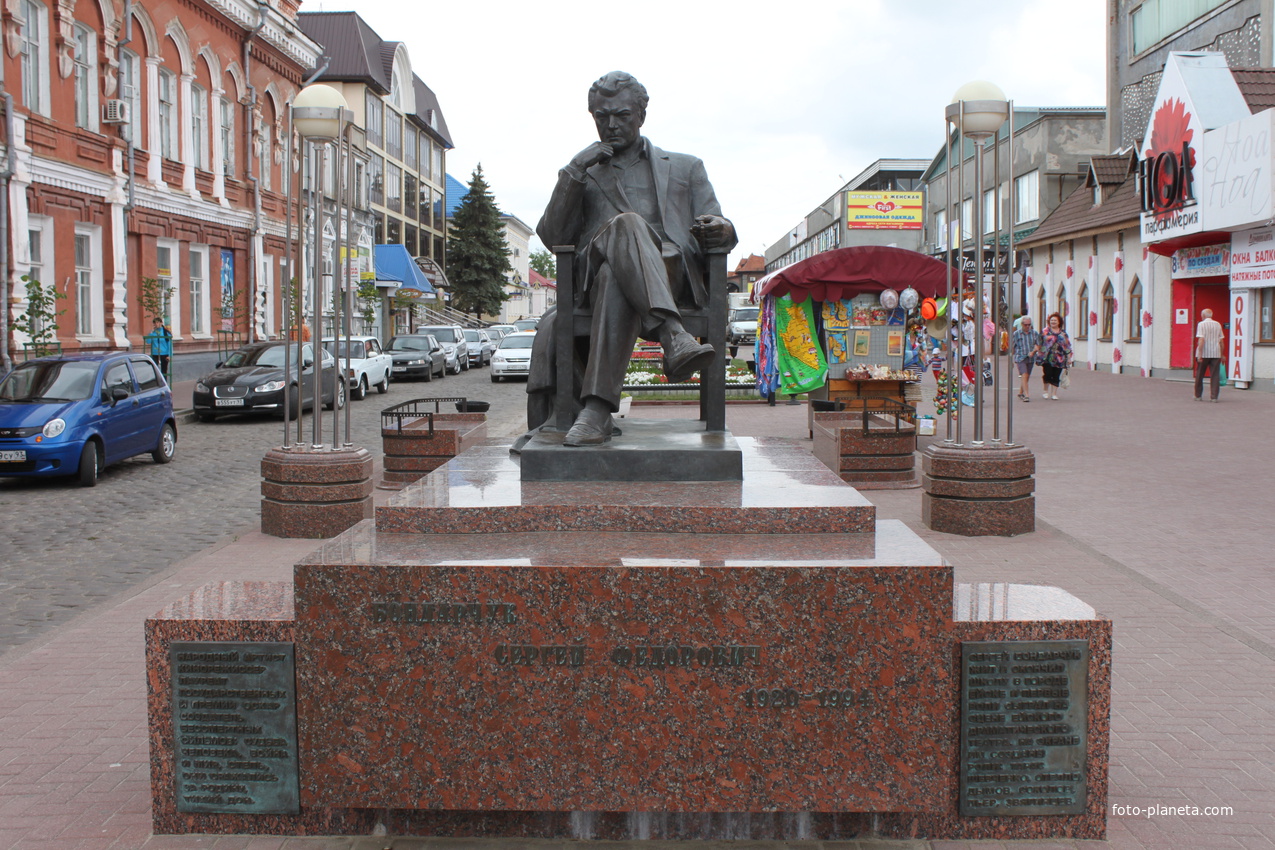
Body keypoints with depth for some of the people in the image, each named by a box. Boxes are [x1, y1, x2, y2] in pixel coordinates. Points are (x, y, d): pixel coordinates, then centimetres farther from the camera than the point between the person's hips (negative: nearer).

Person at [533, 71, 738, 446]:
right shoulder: (584, 175, 31)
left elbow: (720, 235, 20)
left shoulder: (685, 168, 31)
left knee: (615, 278, -39)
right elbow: (552, 238, 14)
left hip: (674, 278, 0)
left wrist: (720, 230, -7)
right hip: (596, 276, 0)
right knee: (626, 224, -37)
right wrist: (574, 171, 4)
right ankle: (673, 337, -56)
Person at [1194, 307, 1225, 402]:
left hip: (1204, 354, -3)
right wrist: (1221, 354, 17)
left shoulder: (1201, 324, -5)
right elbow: (1221, 341, 10)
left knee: (1199, 376, 10)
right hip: (1216, 353, 3)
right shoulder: (1218, 324, 9)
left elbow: (1201, 339, -15)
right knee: (1215, 376, 3)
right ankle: (1214, 397, -2)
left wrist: (1199, 354, -16)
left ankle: (1198, 396, 17)